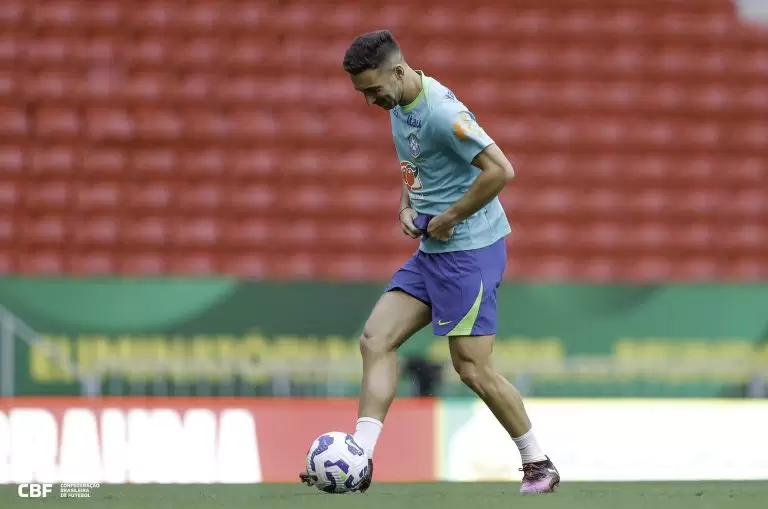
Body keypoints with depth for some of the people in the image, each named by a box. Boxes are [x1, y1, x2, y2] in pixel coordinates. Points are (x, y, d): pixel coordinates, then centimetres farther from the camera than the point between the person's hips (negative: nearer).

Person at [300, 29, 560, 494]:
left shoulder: (441, 112, -21)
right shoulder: (400, 106, 9)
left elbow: (500, 170, -27)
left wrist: (449, 218, -18)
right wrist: (407, 208, 7)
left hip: (470, 250, -9)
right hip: (432, 251, 9)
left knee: (473, 369, -5)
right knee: (376, 339, -2)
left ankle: (539, 465, 10)